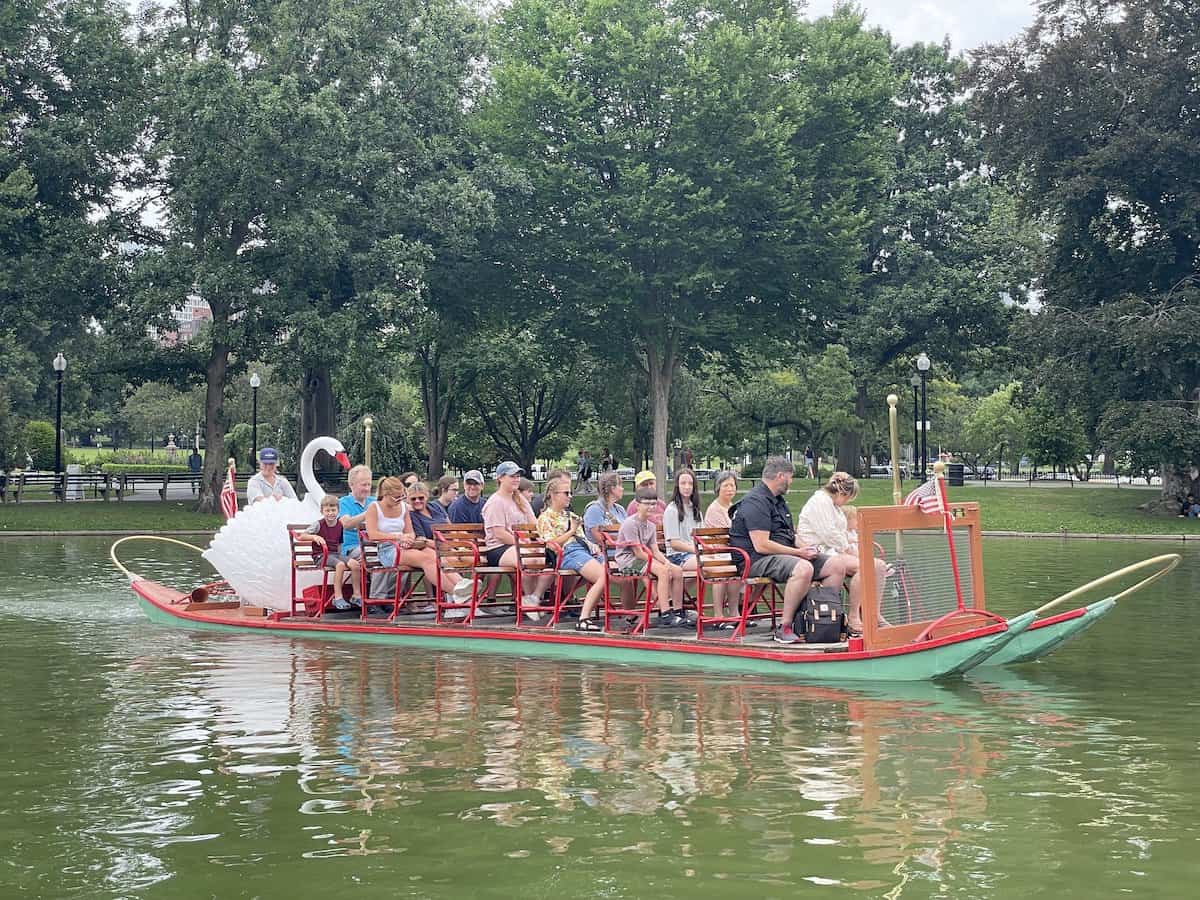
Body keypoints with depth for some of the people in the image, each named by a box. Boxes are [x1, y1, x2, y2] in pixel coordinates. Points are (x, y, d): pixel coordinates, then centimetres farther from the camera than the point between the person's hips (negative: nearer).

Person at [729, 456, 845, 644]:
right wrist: (798, 552, -15)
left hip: (787, 554, 10)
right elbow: (761, 545, -21)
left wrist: (804, 548, 8)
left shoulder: (779, 500, 22)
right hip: (758, 559, -10)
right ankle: (785, 628, -30)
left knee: (837, 565, -1)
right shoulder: (756, 502, -13)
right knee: (803, 569, -38)